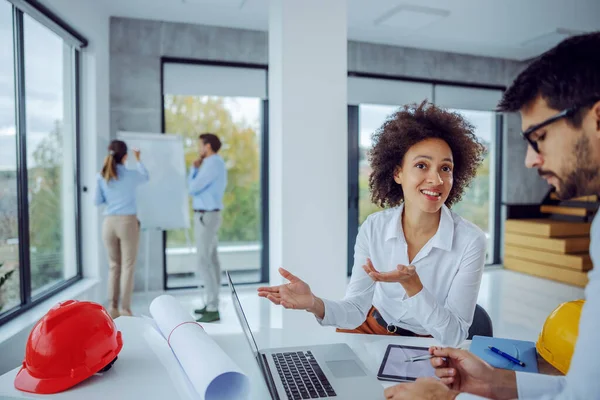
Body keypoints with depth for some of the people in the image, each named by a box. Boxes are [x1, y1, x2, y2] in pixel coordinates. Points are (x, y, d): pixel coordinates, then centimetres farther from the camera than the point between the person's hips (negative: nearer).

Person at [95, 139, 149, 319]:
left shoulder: (101, 177, 2)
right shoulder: (131, 174, -5)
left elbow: (98, 201, 8)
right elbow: (146, 177, 18)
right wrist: (138, 160, 33)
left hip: (109, 223, 4)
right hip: (128, 222, -3)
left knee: (114, 266, 12)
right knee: (128, 267, 1)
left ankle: (112, 308, 14)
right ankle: (125, 310, 2)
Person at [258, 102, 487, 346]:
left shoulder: (470, 241, -19)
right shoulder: (373, 228, -13)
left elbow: (455, 335, -18)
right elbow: (356, 310, -11)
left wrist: (411, 284, -33)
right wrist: (314, 304, -31)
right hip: (373, 331, 2)